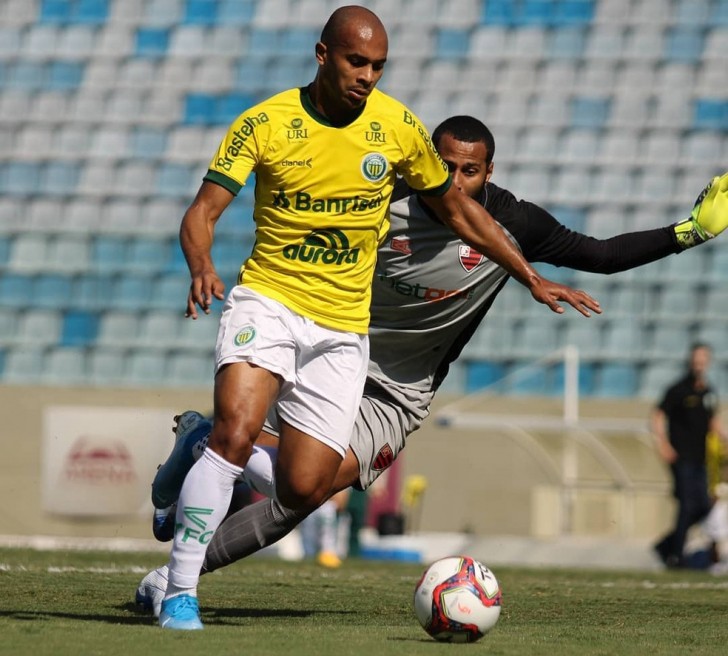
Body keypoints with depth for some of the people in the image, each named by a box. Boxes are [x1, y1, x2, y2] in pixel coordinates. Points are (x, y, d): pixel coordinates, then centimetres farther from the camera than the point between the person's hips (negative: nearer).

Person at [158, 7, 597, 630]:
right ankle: (181, 590, -19)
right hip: (267, 298, -3)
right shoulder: (265, 123, -7)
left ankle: (205, 451, 27)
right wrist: (202, 266, -33)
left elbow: (457, 208, 13)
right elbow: (203, 211, -11)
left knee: (302, 492, -5)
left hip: (342, 329, 3)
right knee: (236, 431, -28)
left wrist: (532, 278, 13)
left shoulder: (399, 127, -1)